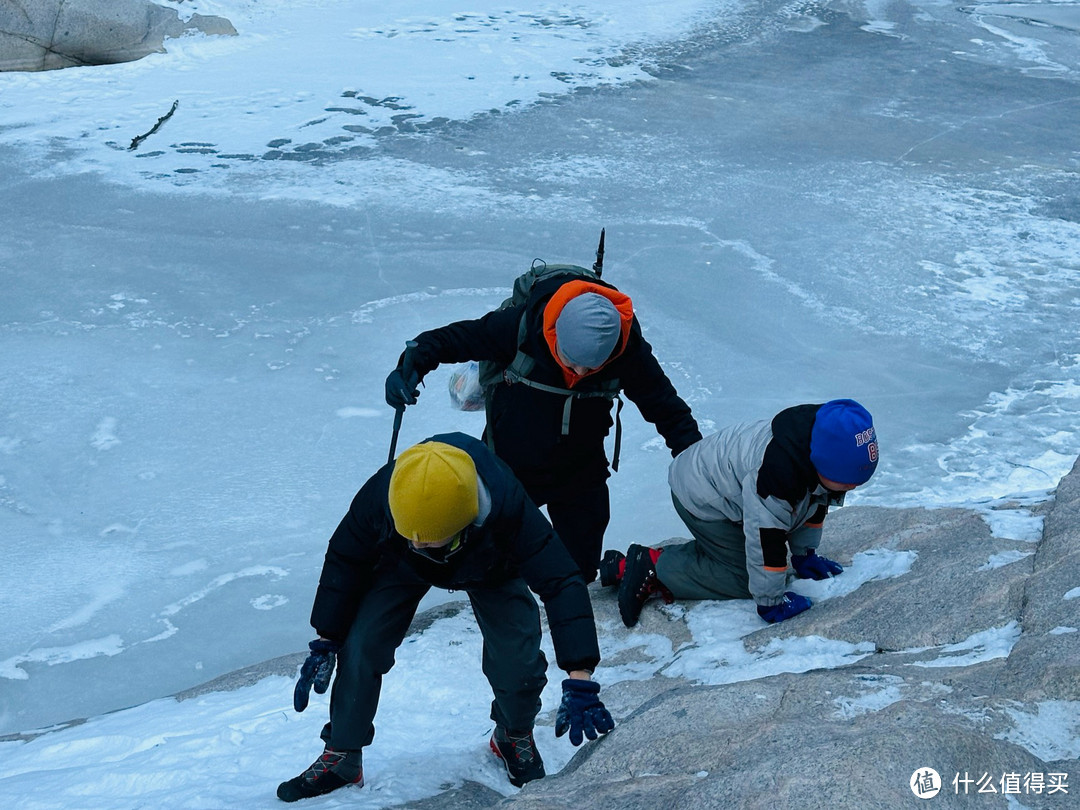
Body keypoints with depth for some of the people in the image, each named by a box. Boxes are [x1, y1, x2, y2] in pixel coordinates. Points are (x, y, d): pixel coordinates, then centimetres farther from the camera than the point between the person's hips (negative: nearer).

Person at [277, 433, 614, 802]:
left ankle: (514, 736, 16)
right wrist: (324, 643, -13)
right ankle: (340, 756, 8)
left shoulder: (506, 507, -45)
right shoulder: (379, 496, -40)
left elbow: (561, 584, -41)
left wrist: (579, 681, -46)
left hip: (489, 567, -1)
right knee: (359, 646, -14)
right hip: (401, 565, 1)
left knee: (518, 660, -18)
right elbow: (344, 560, -19)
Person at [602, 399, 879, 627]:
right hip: (702, 499, -9)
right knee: (743, 576, -11)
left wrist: (804, 554, 13)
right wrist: (770, 602, -26)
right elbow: (766, 537, -34)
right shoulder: (776, 472, -41)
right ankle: (654, 567, -8)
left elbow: (816, 503, 7)